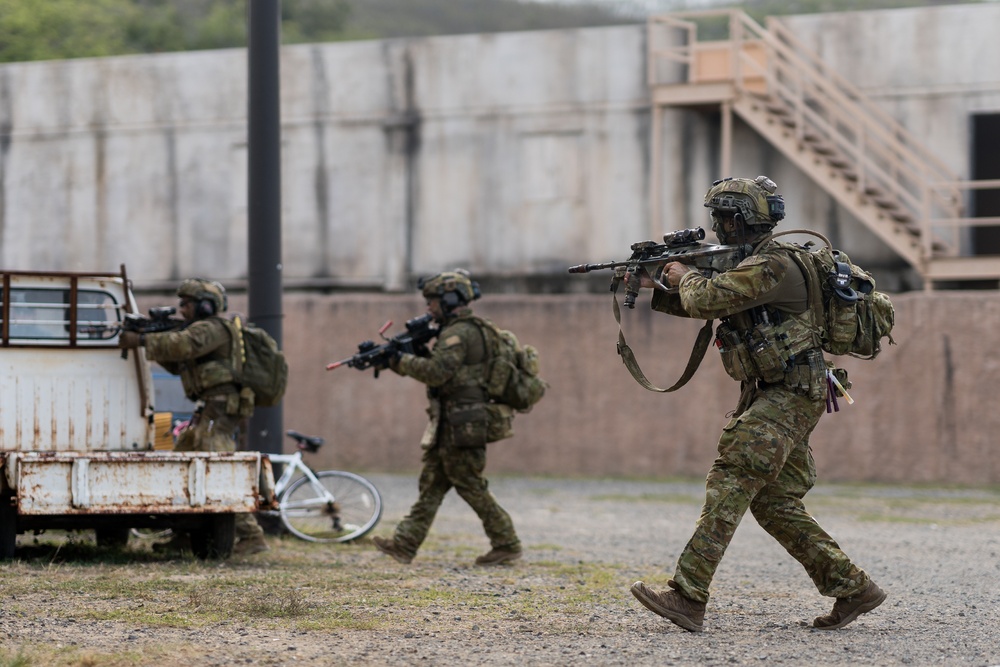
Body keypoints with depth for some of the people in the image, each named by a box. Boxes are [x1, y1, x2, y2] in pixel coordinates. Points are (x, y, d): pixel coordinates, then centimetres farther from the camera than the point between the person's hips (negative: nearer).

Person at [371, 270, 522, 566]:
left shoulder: (459, 334, -15)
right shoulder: (464, 331, 18)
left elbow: (436, 372, -26)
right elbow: (435, 371, 20)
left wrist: (400, 359, -13)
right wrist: (388, 355, 13)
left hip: (461, 428, -11)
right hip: (450, 429, 11)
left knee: (471, 487, -4)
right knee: (431, 485, 8)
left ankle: (507, 544, 3)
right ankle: (404, 544, 7)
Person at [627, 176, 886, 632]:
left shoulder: (769, 265, -16)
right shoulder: (749, 263, 17)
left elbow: (706, 301, -22)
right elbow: (702, 306, 27)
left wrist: (684, 276, -2)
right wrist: (655, 286, 15)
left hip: (789, 394, -11)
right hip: (772, 395, 11)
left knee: (730, 484, -17)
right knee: (773, 501, 10)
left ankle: (688, 598, -24)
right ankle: (853, 589, 15)